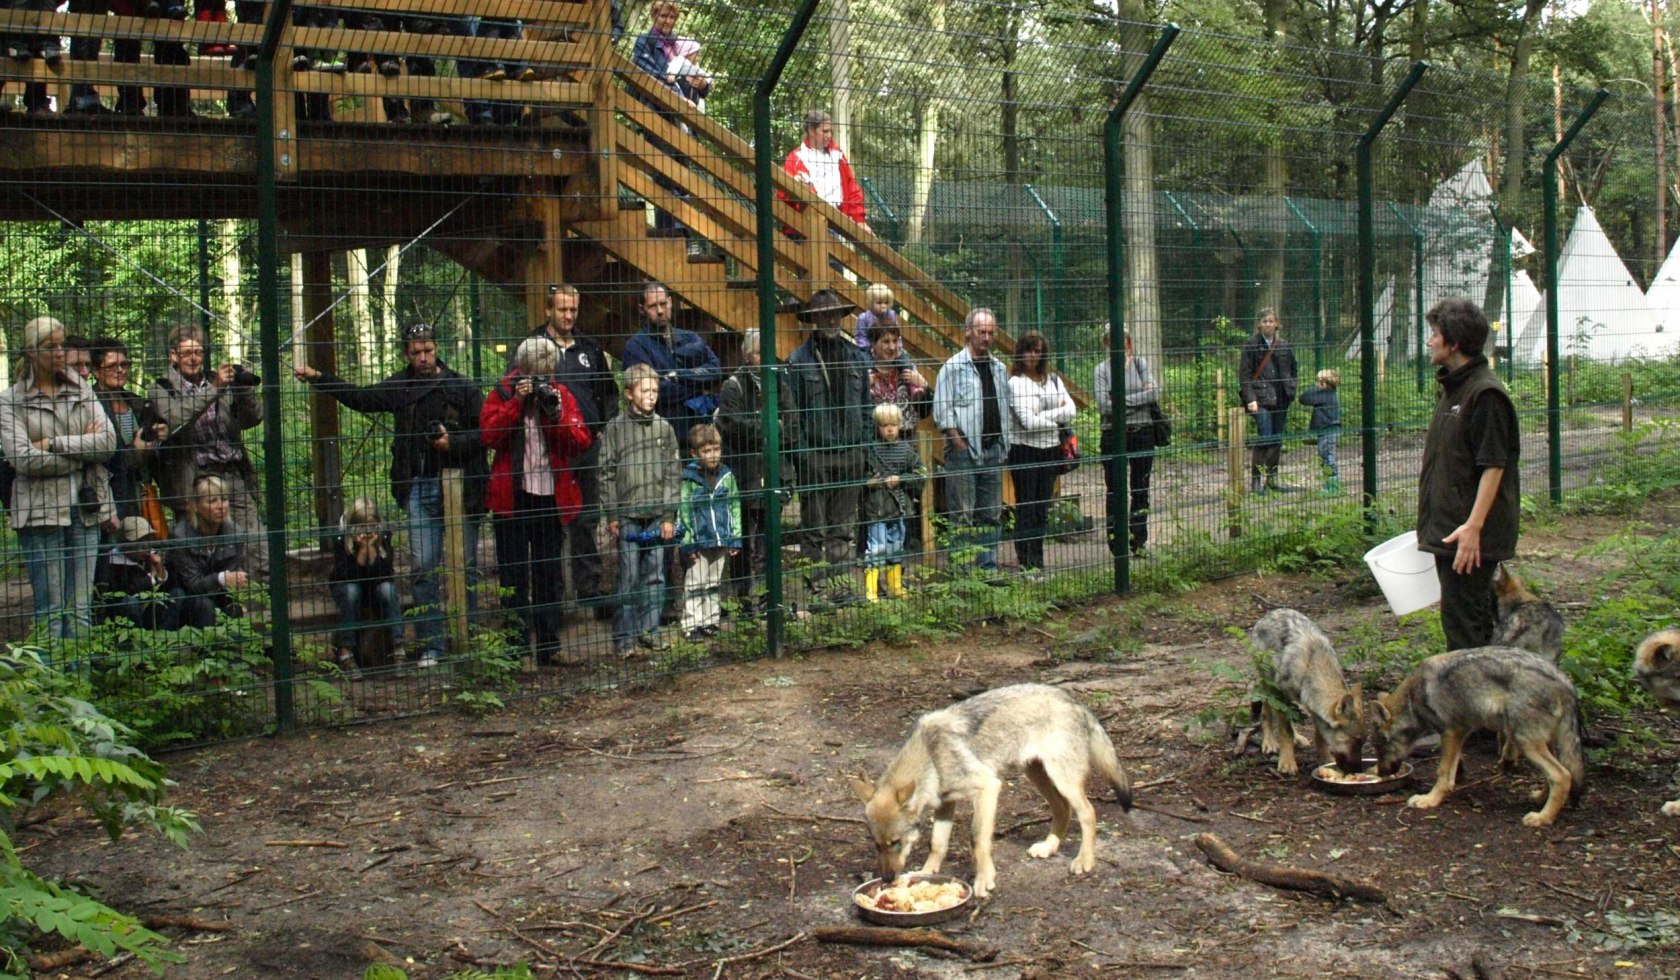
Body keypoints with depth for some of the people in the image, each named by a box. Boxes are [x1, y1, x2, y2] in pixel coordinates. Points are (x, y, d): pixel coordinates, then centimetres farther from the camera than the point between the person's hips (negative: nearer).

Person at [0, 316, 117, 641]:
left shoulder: (81, 390, 11)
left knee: (81, 607, 5)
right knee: (50, 610, -1)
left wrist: (54, 443, -10)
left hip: (84, 507, 3)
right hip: (41, 510, -3)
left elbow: (109, 441, -2)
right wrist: (83, 448, -6)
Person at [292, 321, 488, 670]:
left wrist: (453, 442, -15)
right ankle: (430, 647, 4)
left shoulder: (462, 387, -1)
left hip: (459, 484, -3)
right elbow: (361, 398, 20)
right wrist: (318, 378, 14)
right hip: (419, 487, 3)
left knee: (466, 565, 3)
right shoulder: (400, 387, 11)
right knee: (423, 567, -1)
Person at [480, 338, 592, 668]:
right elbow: (489, 434, -14)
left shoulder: (560, 394, 6)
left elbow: (581, 442, -2)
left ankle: (549, 648, 16)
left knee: (550, 575, 8)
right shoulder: (502, 393, 1)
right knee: (514, 575, 3)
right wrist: (516, 403, -19)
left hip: (552, 495, 2)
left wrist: (557, 414, -16)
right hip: (513, 496, -2)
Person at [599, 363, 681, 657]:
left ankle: (649, 629, 19)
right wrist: (611, 514, -4)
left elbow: (673, 473, 7)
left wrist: (669, 515, 2)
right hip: (628, 514, -3)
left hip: (657, 514, 3)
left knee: (655, 575, 7)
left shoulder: (664, 427, 6)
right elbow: (607, 473, -1)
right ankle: (624, 635, 7)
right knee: (629, 577, -1)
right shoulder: (616, 427, -1)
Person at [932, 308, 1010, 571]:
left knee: (991, 514, 9)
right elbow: (942, 412, -9)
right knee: (963, 516, -3)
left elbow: (1005, 409, 17)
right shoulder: (953, 367, -5)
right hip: (963, 453, -6)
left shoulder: (999, 368, 14)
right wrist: (960, 443, -13)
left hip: (993, 451, 6)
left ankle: (988, 566, 16)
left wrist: (1004, 446, 9)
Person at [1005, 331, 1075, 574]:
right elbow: (1028, 421, -16)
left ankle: (1038, 561, 17)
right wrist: (1058, 417, -4)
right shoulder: (1016, 382, -8)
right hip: (1024, 450, -5)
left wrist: (1044, 416, -12)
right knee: (1025, 508, -2)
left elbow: (1071, 410, 0)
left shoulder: (1053, 379, 10)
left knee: (1042, 509, 10)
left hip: (1050, 449, 5)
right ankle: (1026, 561, 2)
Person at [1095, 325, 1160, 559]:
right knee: (1115, 491, 1)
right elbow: (1103, 406, -12)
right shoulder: (1102, 369, -1)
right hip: (1114, 435, -2)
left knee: (1141, 490, 8)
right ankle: (1117, 546, 7)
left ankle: (1138, 543, 18)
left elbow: (1154, 394, -7)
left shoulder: (1140, 364, 5)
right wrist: (1139, 399, -10)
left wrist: (1122, 401, -11)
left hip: (1142, 433, 2)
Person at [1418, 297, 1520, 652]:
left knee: (1462, 617, -8)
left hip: (1471, 534, -10)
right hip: (1447, 529, 10)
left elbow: (1494, 465, -21)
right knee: (1477, 613, 16)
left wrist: (1473, 526, -26)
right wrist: (1432, 521, 23)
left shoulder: (1486, 393, -16)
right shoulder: (1452, 388, 15)